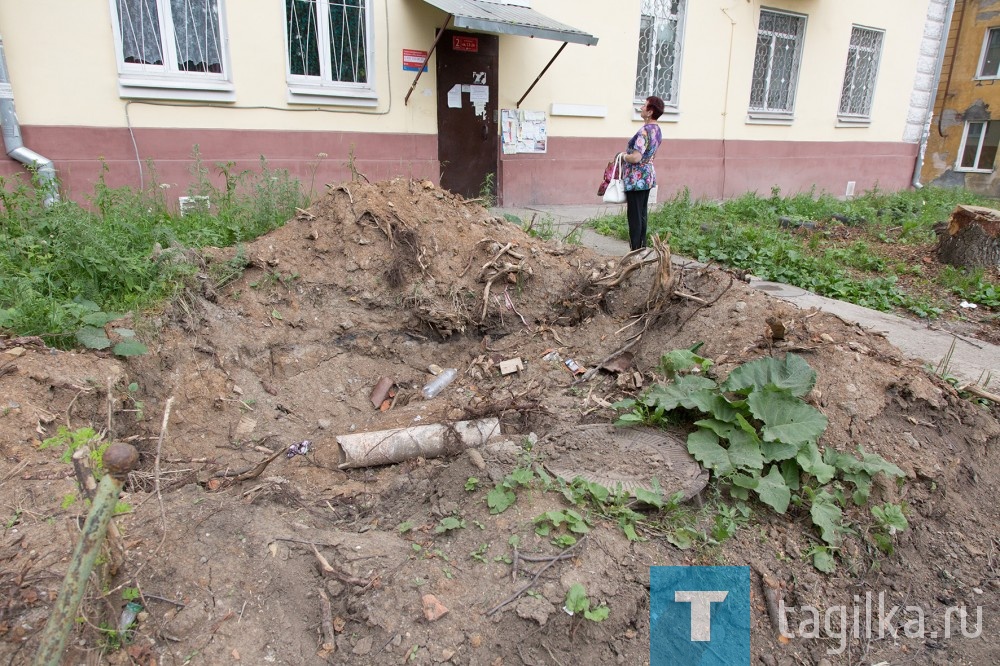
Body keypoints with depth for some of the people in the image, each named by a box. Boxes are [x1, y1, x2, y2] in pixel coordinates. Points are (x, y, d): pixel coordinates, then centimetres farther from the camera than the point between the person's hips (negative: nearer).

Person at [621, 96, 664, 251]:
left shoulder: (644, 131, -20)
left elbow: (636, 158, -26)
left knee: (634, 216, -2)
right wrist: (629, 154, 14)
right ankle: (642, 247, 22)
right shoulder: (657, 130, 9)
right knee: (642, 214, 15)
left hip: (636, 179, -9)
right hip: (648, 176, 9)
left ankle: (635, 250, 2)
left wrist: (622, 156, -8)